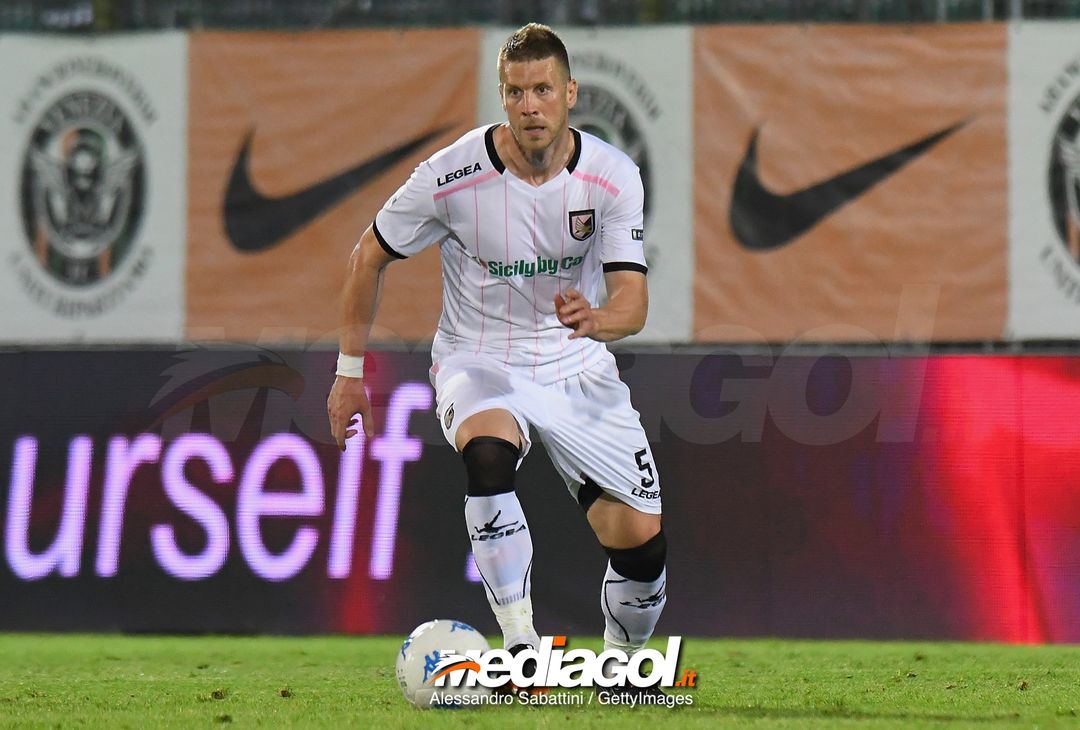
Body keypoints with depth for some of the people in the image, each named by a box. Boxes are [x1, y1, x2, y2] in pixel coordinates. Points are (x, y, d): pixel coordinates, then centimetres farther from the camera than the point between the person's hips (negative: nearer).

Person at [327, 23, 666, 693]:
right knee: (488, 454, -38)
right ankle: (522, 649, -33)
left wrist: (598, 319, -41)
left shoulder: (612, 176, -11)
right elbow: (370, 256, 0)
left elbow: (634, 301, -17)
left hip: (577, 365, 2)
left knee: (641, 538, -8)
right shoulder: (454, 174, -16)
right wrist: (350, 369, 2)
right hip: (479, 361, -2)